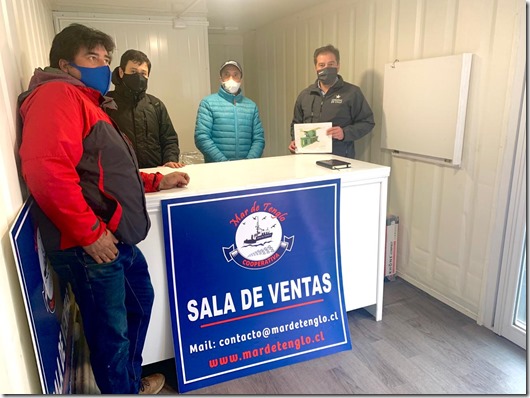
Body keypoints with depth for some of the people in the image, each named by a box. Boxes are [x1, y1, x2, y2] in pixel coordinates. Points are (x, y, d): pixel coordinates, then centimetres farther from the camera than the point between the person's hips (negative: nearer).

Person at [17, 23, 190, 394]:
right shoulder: (57, 94, -12)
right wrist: (89, 233, -23)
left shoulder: (89, 102, 21)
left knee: (140, 301, 25)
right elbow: (46, 172, -27)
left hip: (118, 239, 11)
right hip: (91, 247, -11)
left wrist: (157, 181, 19)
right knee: (111, 332, 5)